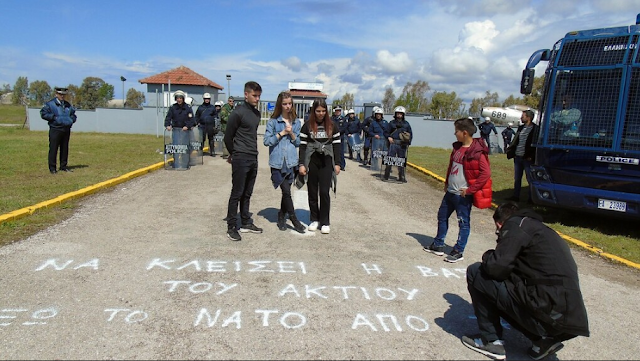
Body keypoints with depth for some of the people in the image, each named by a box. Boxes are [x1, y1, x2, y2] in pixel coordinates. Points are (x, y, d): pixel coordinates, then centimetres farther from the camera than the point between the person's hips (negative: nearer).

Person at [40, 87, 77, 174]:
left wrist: (71, 119, 6)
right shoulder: (50, 104, -1)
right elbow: (43, 113, -7)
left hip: (66, 130, 5)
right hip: (55, 130, -5)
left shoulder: (68, 105, 16)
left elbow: (73, 114, 26)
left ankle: (63, 166, 19)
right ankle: (52, 168, 2)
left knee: (65, 148, 10)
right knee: (53, 149, -3)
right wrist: (54, 117, -16)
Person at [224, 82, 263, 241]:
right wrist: (233, 155, 6)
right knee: (237, 193, -2)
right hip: (240, 159, -7)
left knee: (247, 193, 14)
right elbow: (228, 137, -6)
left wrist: (253, 152, 15)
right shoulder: (237, 113, -11)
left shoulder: (257, 113, 12)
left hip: (253, 159, 7)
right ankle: (231, 227, 6)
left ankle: (246, 223, 24)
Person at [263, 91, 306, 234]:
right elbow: (267, 141, -6)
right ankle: (294, 220, 4)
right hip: (277, 162, -3)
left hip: (291, 162, 4)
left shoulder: (296, 122, 9)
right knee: (286, 191, -7)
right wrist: (281, 133, -11)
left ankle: (281, 217, 29)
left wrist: (291, 134, -8)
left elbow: (298, 143, 10)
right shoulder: (273, 121, -2)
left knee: (286, 191, 11)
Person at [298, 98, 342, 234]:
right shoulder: (307, 126, 0)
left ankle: (325, 222, 5)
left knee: (324, 192, -4)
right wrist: (302, 164, -6)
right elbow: (302, 146, 0)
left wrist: (337, 163, 1)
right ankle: (314, 219, 19)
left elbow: (337, 145, 5)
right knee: (312, 192, 7)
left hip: (326, 162, 0)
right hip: (311, 162, 0)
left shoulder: (333, 125, 2)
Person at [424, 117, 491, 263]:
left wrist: (470, 189, -20)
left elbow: (486, 173, -23)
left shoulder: (477, 152, -19)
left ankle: (458, 252, 16)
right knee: (442, 216, 17)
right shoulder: (457, 147, 6)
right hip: (450, 191, 9)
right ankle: (438, 246, 31)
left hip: (463, 195, -9)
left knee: (463, 222, 5)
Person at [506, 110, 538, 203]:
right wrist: (510, 151, 6)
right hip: (517, 157, 7)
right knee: (517, 179, 13)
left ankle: (531, 199, 11)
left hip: (527, 159, -7)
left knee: (530, 179, 2)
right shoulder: (521, 128, 13)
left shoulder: (535, 129, -8)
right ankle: (516, 196, 23)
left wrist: (531, 156, -15)